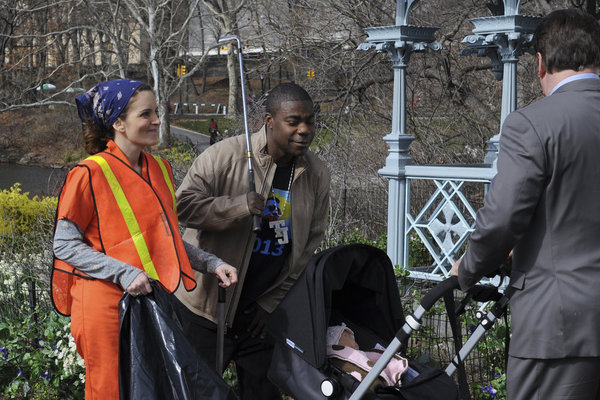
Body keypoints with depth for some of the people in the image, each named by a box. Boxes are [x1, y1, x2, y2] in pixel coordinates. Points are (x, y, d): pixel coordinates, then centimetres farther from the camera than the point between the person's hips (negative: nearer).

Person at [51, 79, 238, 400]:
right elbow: (64, 245, -11)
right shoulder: (90, 174, -11)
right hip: (108, 303, -6)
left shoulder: (160, 169, 11)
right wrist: (123, 273, -21)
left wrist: (212, 263, 6)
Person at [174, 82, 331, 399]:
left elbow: (311, 246, 5)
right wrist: (240, 206, -31)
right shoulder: (227, 155, -13)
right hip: (209, 307, -4)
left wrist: (272, 302, 1)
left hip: (264, 312, 4)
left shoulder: (317, 175, 1)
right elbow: (183, 204, -16)